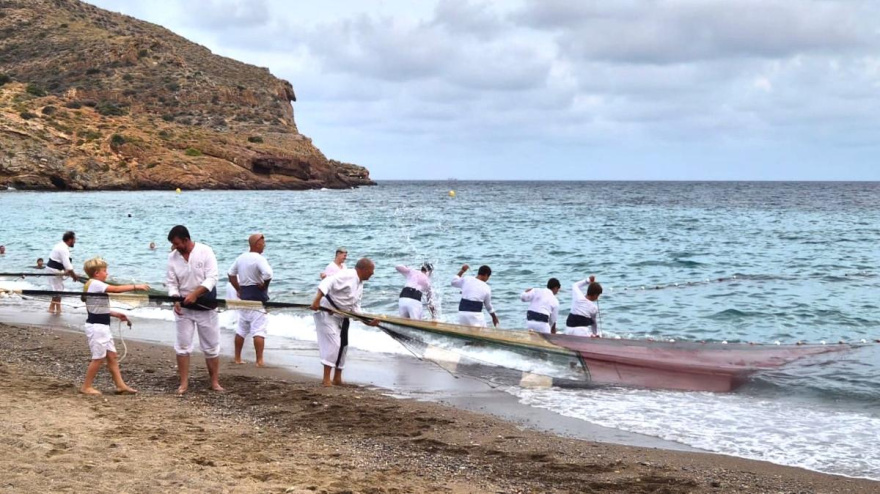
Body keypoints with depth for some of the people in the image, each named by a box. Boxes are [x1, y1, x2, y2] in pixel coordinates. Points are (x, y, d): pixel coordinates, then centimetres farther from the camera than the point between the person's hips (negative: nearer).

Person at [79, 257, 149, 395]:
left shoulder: (94, 285, 14)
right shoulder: (95, 284, -16)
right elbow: (116, 289, -24)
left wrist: (115, 314, 13)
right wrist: (136, 287, -20)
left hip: (103, 326, 10)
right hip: (96, 327, -10)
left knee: (112, 356, 8)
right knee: (99, 358, -3)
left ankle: (120, 385, 10)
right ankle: (86, 387, 6)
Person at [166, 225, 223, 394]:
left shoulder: (205, 251, -13)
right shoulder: (173, 256, -3)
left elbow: (211, 278, -18)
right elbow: (171, 282, 0)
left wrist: (195, 294, -29)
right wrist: (176, 299, -18)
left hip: (206, 306, -2)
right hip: (183, 307, 3)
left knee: (211, 346, 5)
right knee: (182, 345, 1)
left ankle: (215, 382, 14)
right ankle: (184, 383, 7)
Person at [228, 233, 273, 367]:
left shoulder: (241, 258, 9)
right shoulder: (259, 259, -16)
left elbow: (231, 274, 18)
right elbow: (268, 274, -32)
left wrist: (238, 289, 17)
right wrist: (264, 285, -14)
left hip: (244, 297, 8)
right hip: (258, 298, -8)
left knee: (241, 329, 15)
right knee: (259, 330, -6)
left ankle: (237, 358, 21)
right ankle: (259, 361, -8)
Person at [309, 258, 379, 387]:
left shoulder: (360, 285, 9)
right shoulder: (347, 275, -21)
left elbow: (355, 308, 12)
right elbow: (327, 283, -32)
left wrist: (368, 321, 2)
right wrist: (317, 300, -41)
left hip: (340, 317, 10)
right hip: (326, 313, -10)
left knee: (342, 345, 15)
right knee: (333, 343, -17)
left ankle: (337, 378, 26)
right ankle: (326, 379, -14)